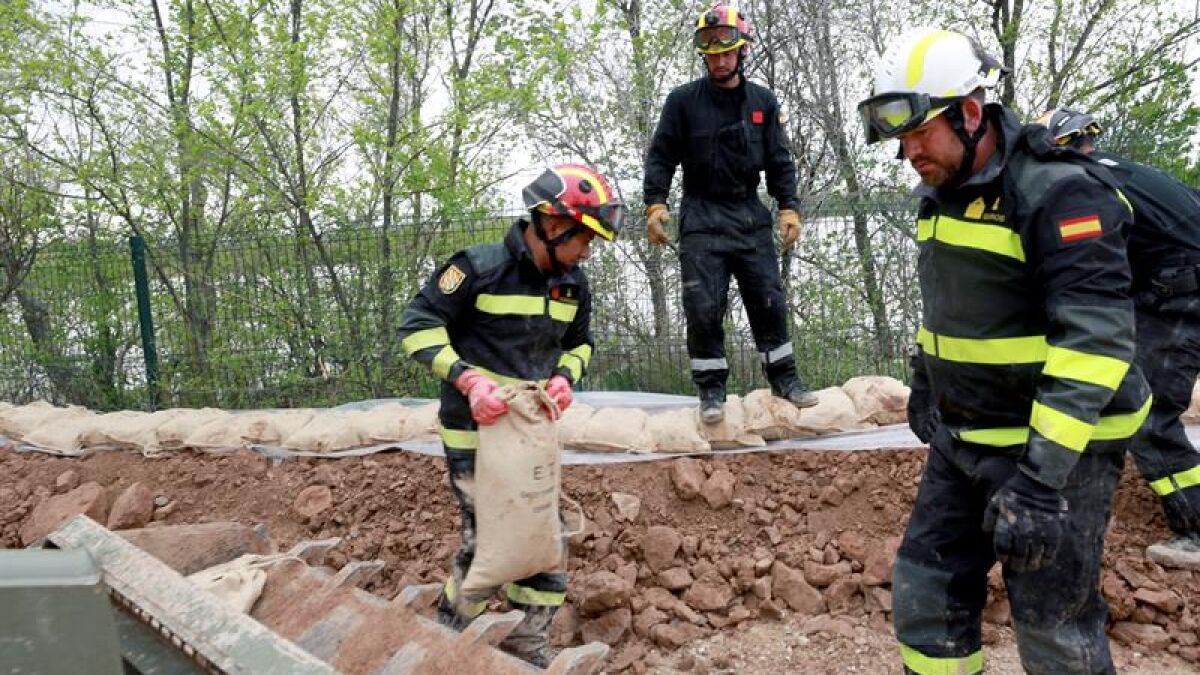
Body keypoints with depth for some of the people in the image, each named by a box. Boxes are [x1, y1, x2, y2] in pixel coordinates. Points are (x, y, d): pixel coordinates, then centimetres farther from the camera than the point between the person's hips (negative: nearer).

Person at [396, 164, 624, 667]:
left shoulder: (572, 284, 5)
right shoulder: (481, 267, -16)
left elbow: (579, 342, 20)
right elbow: (418, 326, -13)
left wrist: (564, 377, -2)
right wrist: (468, 379, -24)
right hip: (477, 428, -6)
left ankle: (528, 652, 24)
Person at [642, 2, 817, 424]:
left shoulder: (763, 102, 8)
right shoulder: (683, 100, 0)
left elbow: (779, 161, 11)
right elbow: (661, 156, 1)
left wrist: (789, 207, 0)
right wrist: (655, 204, -11)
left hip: (750, 216, 3)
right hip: (701, 219, -2)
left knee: (769, 301, 4)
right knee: (704, 308, -6)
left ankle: (783, 378, 19)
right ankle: (711, 389, 7)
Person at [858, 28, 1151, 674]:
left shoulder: (1061, 192, -19)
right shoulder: (939, 194, 8)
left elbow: (1093, 336, -26)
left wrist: (1043, 471, -32)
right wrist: (924, 377, 29)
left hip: (1056, 445, -7)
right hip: (961, 439, 8)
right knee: (925, 595, 10)